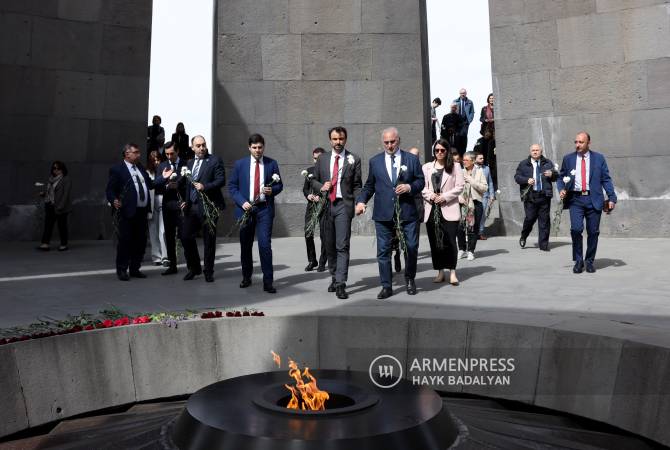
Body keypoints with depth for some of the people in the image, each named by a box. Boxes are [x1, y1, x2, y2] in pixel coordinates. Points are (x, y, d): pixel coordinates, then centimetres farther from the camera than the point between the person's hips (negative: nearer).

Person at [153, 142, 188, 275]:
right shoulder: (162, 166, 11)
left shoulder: (186, 164, -1)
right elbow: (156, 186, 5)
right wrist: (166, 186, -14)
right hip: (167, 204, 4)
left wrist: (178, 186, -15)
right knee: (169, 237, 10)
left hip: (182, 203, -4)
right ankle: (172, 266, 19)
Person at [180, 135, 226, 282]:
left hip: (208, 206, -6)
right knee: (186, 237, 5)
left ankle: (208, 271, 15)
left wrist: (205, 187, -22)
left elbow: (221, 180, -11)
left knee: (209, 240, 2)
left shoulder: (215, 160, -2)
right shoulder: (190, 163, 17)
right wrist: (185, 201, 10)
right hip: (191, 206, 6)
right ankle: (194, 268, 23)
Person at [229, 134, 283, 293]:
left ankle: (268, 281, -4)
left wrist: (272, 190, -13)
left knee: (265, 244, -10)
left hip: (264, 209, -1)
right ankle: (246, 277, 28)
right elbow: (232, 186, 5)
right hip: (245, 208, 2)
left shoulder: (272, 164, 6)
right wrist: (242, 202, -9)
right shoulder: (240, 164, 6)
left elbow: (279, 185, 10)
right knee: (245, 245, 11)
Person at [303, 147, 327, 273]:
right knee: (308, 234, 1)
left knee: (324, 235, 0)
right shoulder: (309, 170, 14)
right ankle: (312, 261, 16)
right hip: (311, 205, 4)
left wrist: (322, 197, -17)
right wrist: (308, 195, -2)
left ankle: (322, 263, 11)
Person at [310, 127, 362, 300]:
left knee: (342, 246, -10)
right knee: (330, 245, 12)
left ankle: (340, 284, -11)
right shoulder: (322, 159, 13)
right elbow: (314, 180, 18)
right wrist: (321, 186, -3)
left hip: (343, 205, -4)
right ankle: (334, 278, 27)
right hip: (326, 206, 4)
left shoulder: (353, 159, 4)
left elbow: (357, 185, 3)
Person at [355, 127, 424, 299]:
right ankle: (386, 286, 13)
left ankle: (409, 279, 28)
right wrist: (361, 201, -3)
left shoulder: (412, 159, 7)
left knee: (412, 247, 3)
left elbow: (420, 181, 10)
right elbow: (369, 185, 13)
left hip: (407, 212, 0)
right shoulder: (375, 161, 9)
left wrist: (410, 187, -11)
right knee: (383, 251, 2)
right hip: (383, 214, 1)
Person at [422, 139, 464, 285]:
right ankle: (440, 272, 13)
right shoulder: (426, 167, 14)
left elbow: (460, 186, 0)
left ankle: (452, 272, 2)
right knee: (434, 242, 4)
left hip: (449, 209, -3)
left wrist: (445, 196, -11)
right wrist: (430, 195, -10)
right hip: (431, 209, 3)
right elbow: (421, 186, 8)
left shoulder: (454, 166, 7)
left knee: (450, 241, -7)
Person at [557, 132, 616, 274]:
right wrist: (561, 189, -4)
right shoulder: (568, 158, 9)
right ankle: (578, 261, 2)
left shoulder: (599, 158, 7)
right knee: (576, 229, -14)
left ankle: (590, 261, 19)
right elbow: (561, 177, 15)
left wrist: (612, 197, -3)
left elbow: (606, 179, 5)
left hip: (594, 199, 0)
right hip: (575, 199, 0)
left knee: (593, 232, 3)